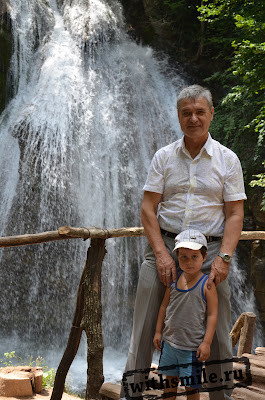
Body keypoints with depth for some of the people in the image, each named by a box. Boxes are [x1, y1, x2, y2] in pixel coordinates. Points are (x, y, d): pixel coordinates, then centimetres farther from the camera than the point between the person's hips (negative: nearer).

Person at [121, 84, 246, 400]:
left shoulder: (227, 159, 5)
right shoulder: (164, 157, 7)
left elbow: (235, 214, 1)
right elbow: (148, 208, 2)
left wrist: (224, 257, -12)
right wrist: (161, 253, -9)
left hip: (210, 248, 0)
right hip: (163, 245, 1)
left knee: (217, 334, 6)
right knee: (144, 330, 2)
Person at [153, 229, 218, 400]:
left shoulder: (207, 284, -12)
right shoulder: (174, 280, 1)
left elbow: (212, 314, -11)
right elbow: (164, 306, 11)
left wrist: (206, 343, -13)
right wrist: (158, 331, 11)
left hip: (192, 346, -4)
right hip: (169, 341, 4)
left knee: (191, 386, 7)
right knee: (170, 380, 19)